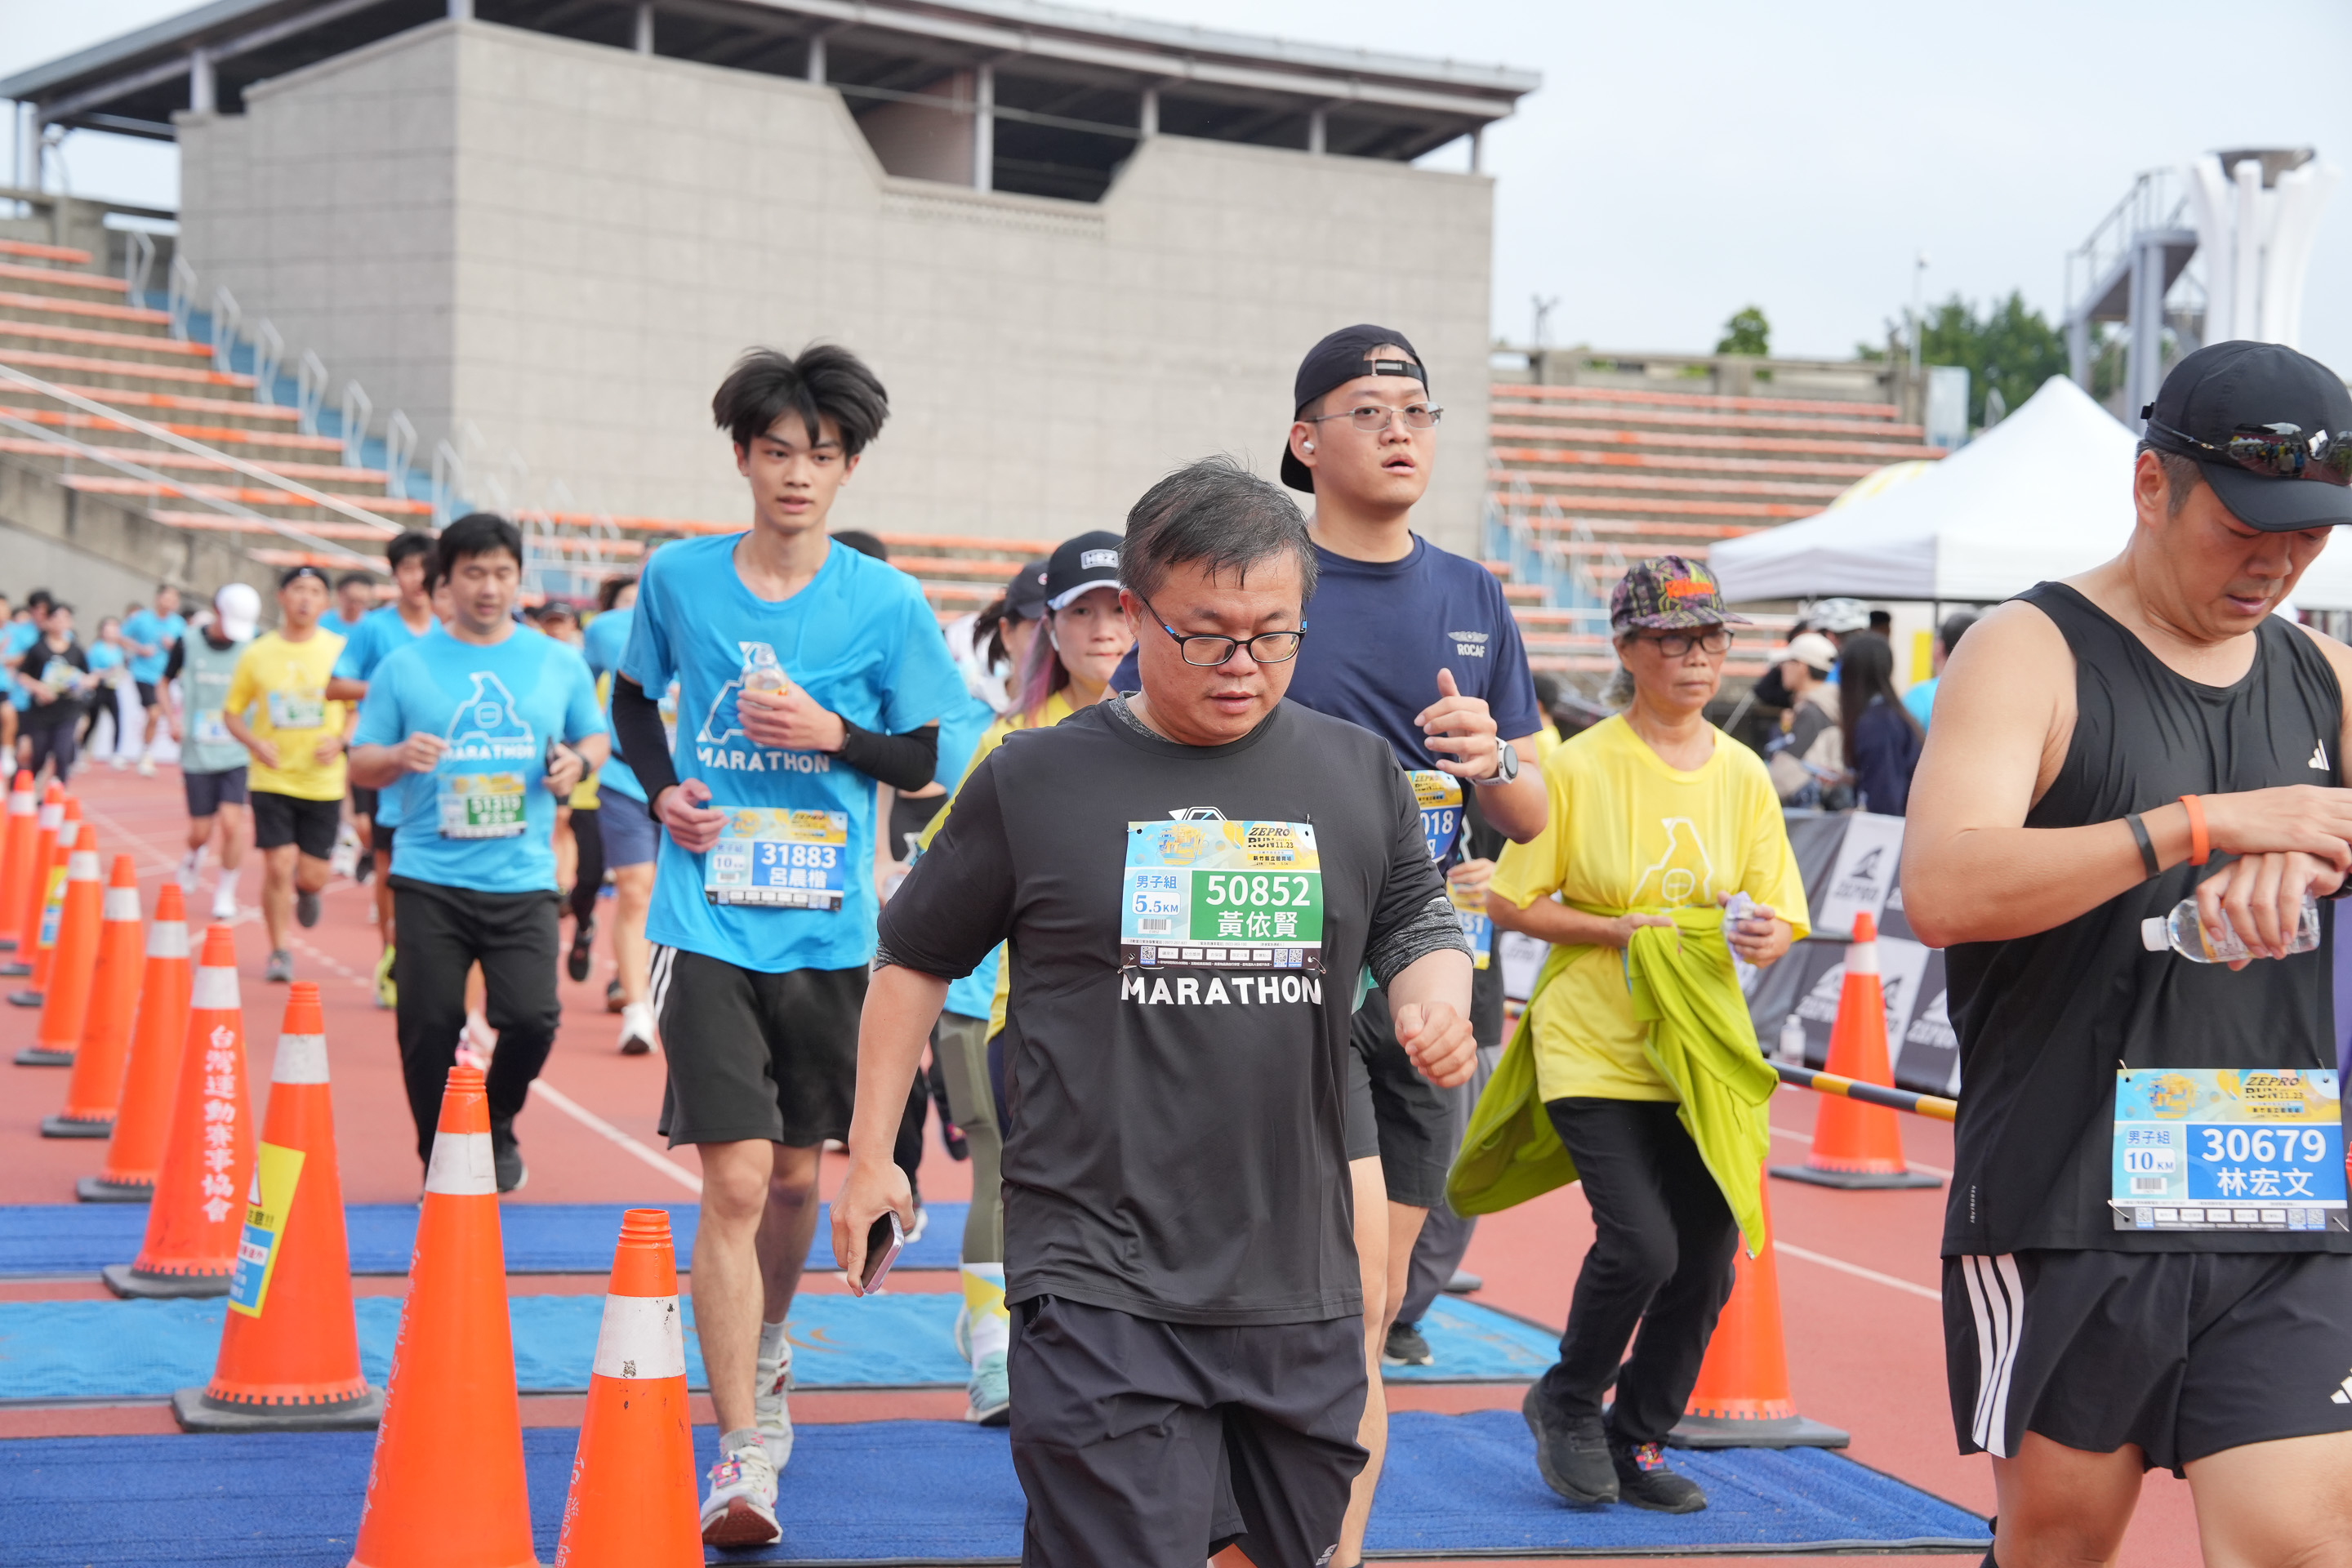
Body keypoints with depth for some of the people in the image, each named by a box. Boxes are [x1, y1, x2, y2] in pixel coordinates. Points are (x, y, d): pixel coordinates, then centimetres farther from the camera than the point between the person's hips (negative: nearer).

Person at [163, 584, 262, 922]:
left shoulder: (252, 650, -1)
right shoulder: (189, 646, -1)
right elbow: (165, 684, 15)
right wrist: (173, 719, -1)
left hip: (238, 752, 0)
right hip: (197, 753, 0)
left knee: (232, 822, -14)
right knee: (201, 830, 4)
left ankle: (226, 891, 5)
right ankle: (193, 857, 41)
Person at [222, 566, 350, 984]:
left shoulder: (339, 650, -2)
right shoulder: (257, 654, -1)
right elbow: (232, 711, 8)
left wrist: (341, 740, -13)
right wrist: (255, 743, -10)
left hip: (323, 781, 0)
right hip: (272, 780, 0)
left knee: (311, 877, 2)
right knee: (278, 866, -10)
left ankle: (304, 892, 41)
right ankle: (278, 952, 8)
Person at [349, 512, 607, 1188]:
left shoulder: (558, 663, 10)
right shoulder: (405, 666, 5)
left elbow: (595, 736, 21)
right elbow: (360, 762, 7)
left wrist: (578, 761, -2)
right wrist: (399, 757, -15)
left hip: (524, 881, 1)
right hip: (429, 881, 0)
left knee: (531, 1017, -11)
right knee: (429, 1025, -2)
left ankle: (498, 1127, 18)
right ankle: (440, 1161, 17)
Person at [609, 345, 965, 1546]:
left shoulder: (886, 604, -2)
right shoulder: (678, 579, 0)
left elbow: (931, 758, 5)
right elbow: (632, 697, 18)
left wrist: (832, 732, -12)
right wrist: (662, 792, 0)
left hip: (827, 928, 1)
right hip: (708, 926, -1)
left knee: (797, 1175, 15)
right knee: (736, 1179, -11)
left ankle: (765, 1346, 45)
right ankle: (744, 1448, -6)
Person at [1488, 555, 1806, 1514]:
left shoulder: (1743, 776, 4)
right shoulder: (1578, 767, -8)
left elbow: (1777, 918, 6)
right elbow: (1508, 903, -5)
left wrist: (1765, 937, -17)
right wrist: (1622, 931, -17)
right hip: (1594, 1047, -4)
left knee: (1705, 1262, 2)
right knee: (1641, 1243, -17)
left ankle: (1637, 1444, 23)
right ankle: (1566, 1401, 12)